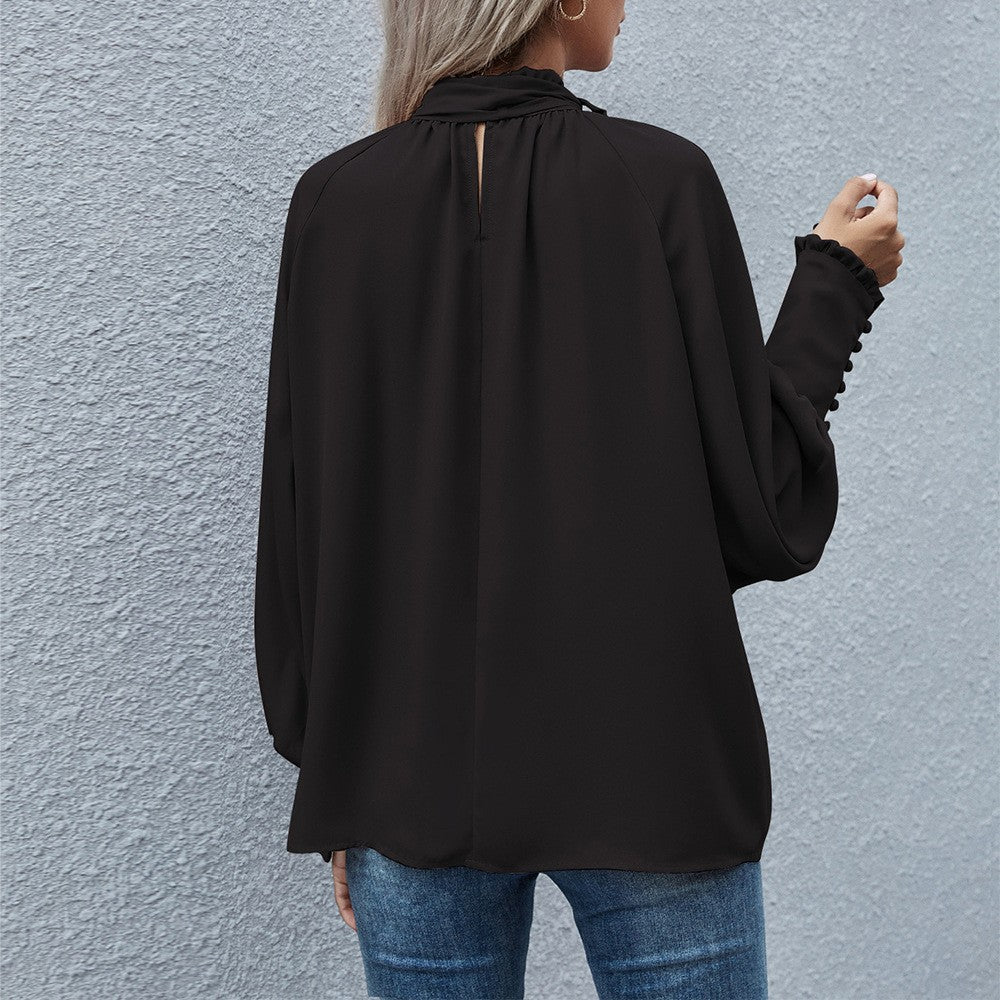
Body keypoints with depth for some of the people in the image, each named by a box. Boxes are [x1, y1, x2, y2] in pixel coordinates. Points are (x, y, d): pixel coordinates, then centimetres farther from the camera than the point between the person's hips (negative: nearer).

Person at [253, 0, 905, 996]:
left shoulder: (332, 200, -3)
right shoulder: (659, 179, -11)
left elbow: (297, 529, 0)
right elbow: (764, 516, -8)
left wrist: (332, 772, 11)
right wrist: (837, 280, 4)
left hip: (411, 775, 3)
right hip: (650, 773, -2)